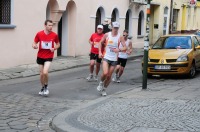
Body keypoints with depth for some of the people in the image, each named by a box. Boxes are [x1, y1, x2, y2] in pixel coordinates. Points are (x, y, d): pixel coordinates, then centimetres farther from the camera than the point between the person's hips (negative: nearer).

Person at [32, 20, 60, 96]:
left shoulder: (54, 35, -7)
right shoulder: (39, 34, -7)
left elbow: (58, 44, 9)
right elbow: (34, 43, 2)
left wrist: (54, 48, -12)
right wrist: (34, 46, -22)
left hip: (49, 57, -2)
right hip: (40, 56, 2)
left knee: (45, 72, -21)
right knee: (41, 74, 8)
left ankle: (46, 87, 4)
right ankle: (42, 88, 33)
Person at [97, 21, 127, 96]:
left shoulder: (120, 37, -4)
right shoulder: (107, 35, -2)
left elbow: (125, 47, -6)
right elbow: (101, 43, 11)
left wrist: (119, 50, -27)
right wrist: (100, 52, 0)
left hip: (114, 59, 1)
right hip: (106, 57, -1)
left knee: (109, 76, 5)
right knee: (105, 73, -20)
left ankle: (104, 89, 24)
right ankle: (101, 83, 11)